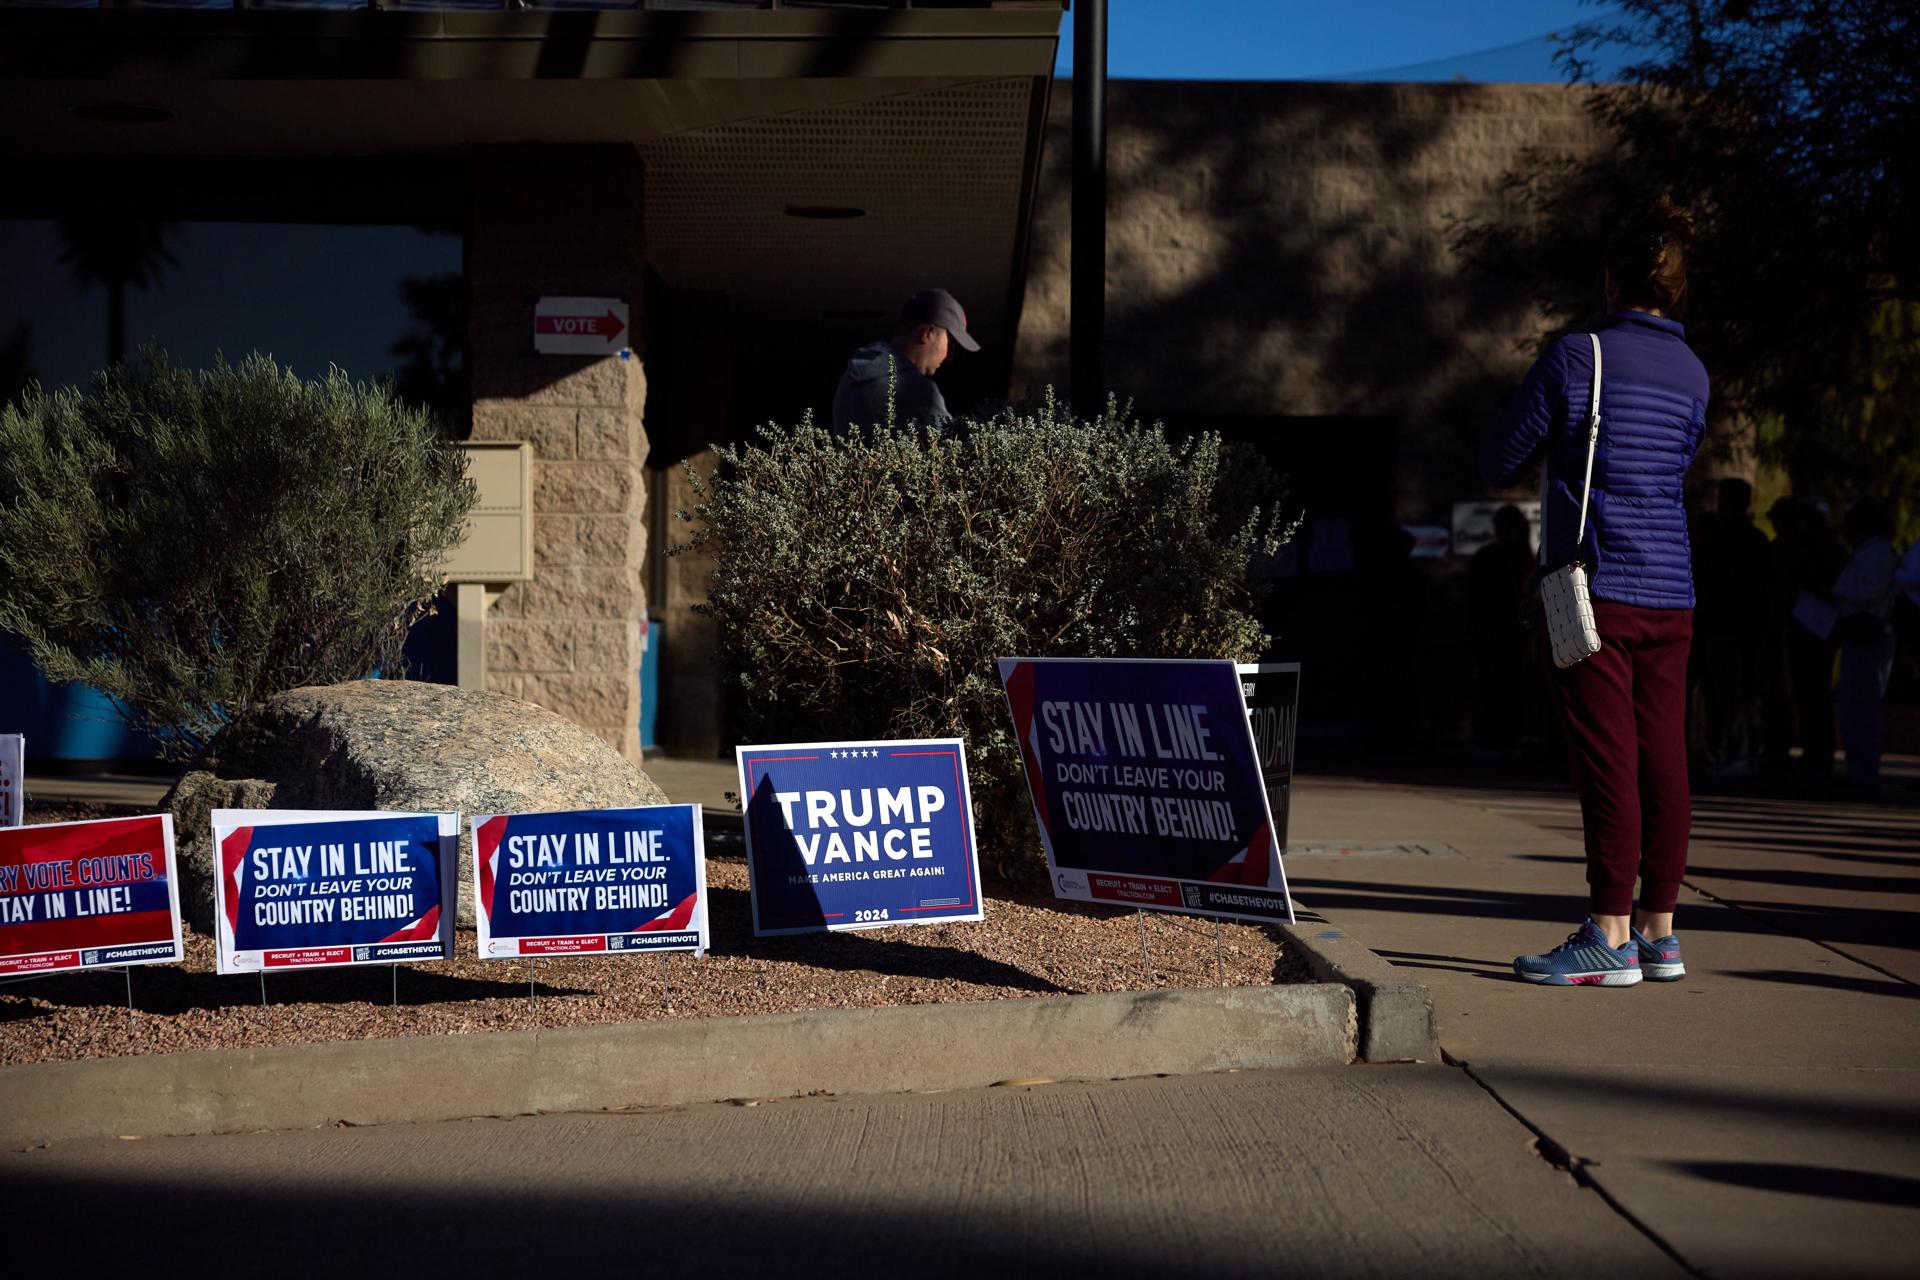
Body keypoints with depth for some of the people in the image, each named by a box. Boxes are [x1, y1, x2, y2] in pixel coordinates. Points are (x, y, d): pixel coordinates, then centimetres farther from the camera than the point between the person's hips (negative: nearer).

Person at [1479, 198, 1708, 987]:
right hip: (1671, 595, 6)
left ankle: (1609, 937, -4)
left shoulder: (1576, 358, -7)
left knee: (1608, 762, -5)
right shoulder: (1692, 375, 11)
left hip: (1599, 590, -6)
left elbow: (1499, 464, 0)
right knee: (1662, 762, 8)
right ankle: (1659, 931, 14)